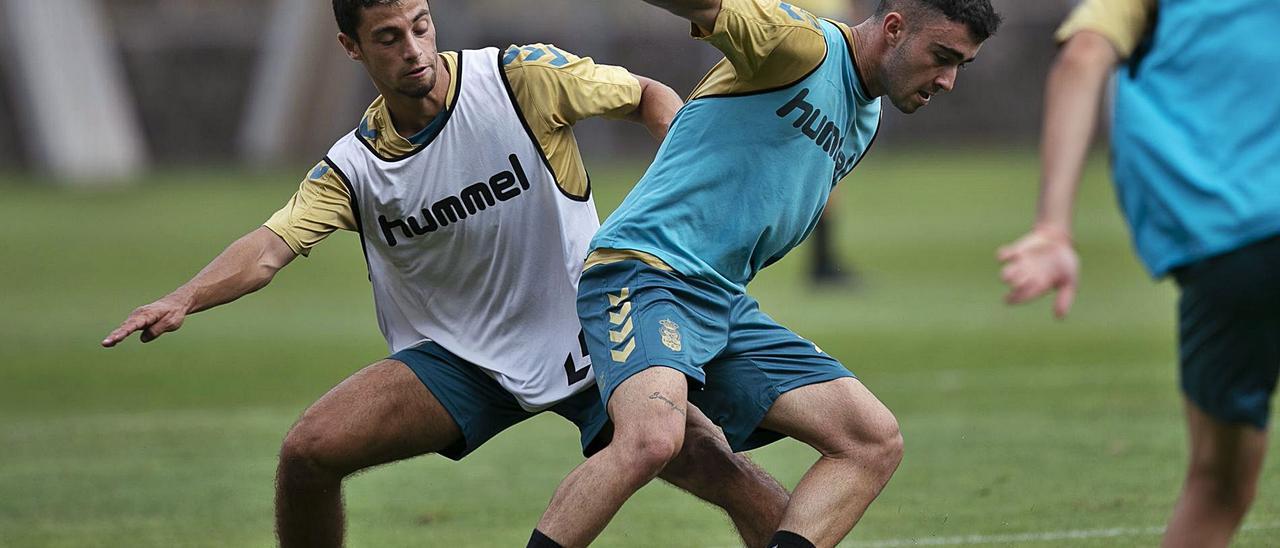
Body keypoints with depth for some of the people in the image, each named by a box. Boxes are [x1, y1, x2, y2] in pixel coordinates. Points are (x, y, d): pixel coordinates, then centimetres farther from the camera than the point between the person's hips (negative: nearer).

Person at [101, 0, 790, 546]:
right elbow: (270, 247, -14)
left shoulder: (521, 77, -11)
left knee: (716, 467, -24)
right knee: (308, 450, -12)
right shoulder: (356, 166, -4)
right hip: (462, 358, 3)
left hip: (590, 337, -3)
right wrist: (183, 300, -32)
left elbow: (650, 97, 0)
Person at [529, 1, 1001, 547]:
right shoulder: (805, 45, -7)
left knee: (875, 441, -1)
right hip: (642, 273, -9)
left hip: (725, 300, 9)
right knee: (652, 438, -34)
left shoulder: (864, 118, 21)